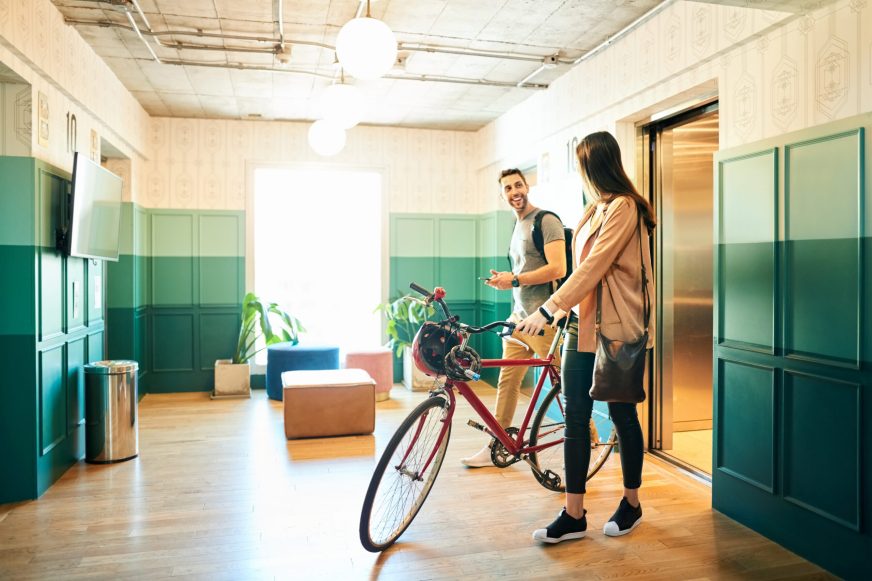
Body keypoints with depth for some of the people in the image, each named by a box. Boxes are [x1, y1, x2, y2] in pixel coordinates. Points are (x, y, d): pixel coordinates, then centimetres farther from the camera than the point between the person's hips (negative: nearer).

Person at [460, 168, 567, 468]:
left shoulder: (547, 221, -9)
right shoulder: (517, 226, 19)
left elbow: (557, 269, -19)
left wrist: (514, 280, -16)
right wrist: (504, 280, 7)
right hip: (518, 314, 9)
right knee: (507, 380, 9)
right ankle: (496, 446, 17)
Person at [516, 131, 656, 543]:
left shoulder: (624, 208, -12)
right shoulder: (596, 209, 16)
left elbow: (593, 266, -22)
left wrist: (547, 310, -25)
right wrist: (564, 309, 12)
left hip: (617, 328, -8)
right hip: (582, 324, 8)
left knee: (622, 415, 7)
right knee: (575, 419, 4)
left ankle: (631, 505, 26)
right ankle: (574, 516, 11)